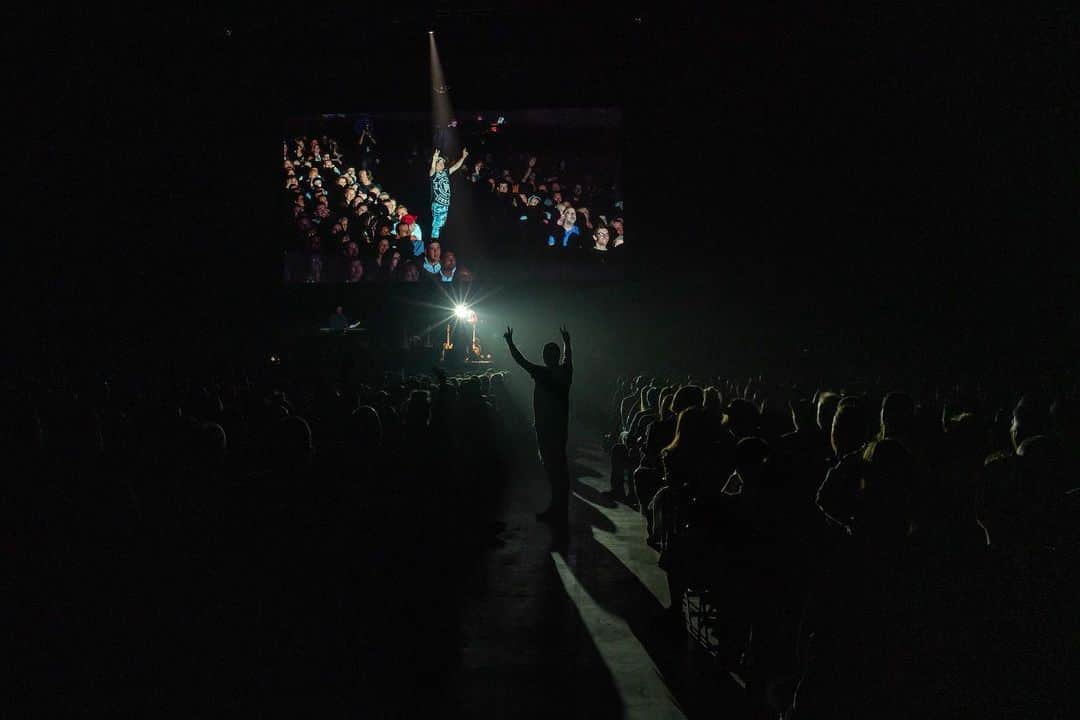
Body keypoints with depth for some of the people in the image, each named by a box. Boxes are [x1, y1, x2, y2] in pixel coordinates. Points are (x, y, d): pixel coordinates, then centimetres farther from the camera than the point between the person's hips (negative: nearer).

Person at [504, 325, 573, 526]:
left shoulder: (541, 373, -13)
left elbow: (520, 360, -8)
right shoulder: (565, 372, 5)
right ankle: (559, 510, 21)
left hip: (545, 428, -7)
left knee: (552, 466, -5)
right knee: (559, 466, 13)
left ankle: (557, 511, -2)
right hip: (561, 426, 7)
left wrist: (509, 341, 5)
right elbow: (568, 358, 27)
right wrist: (566, 342, 45)